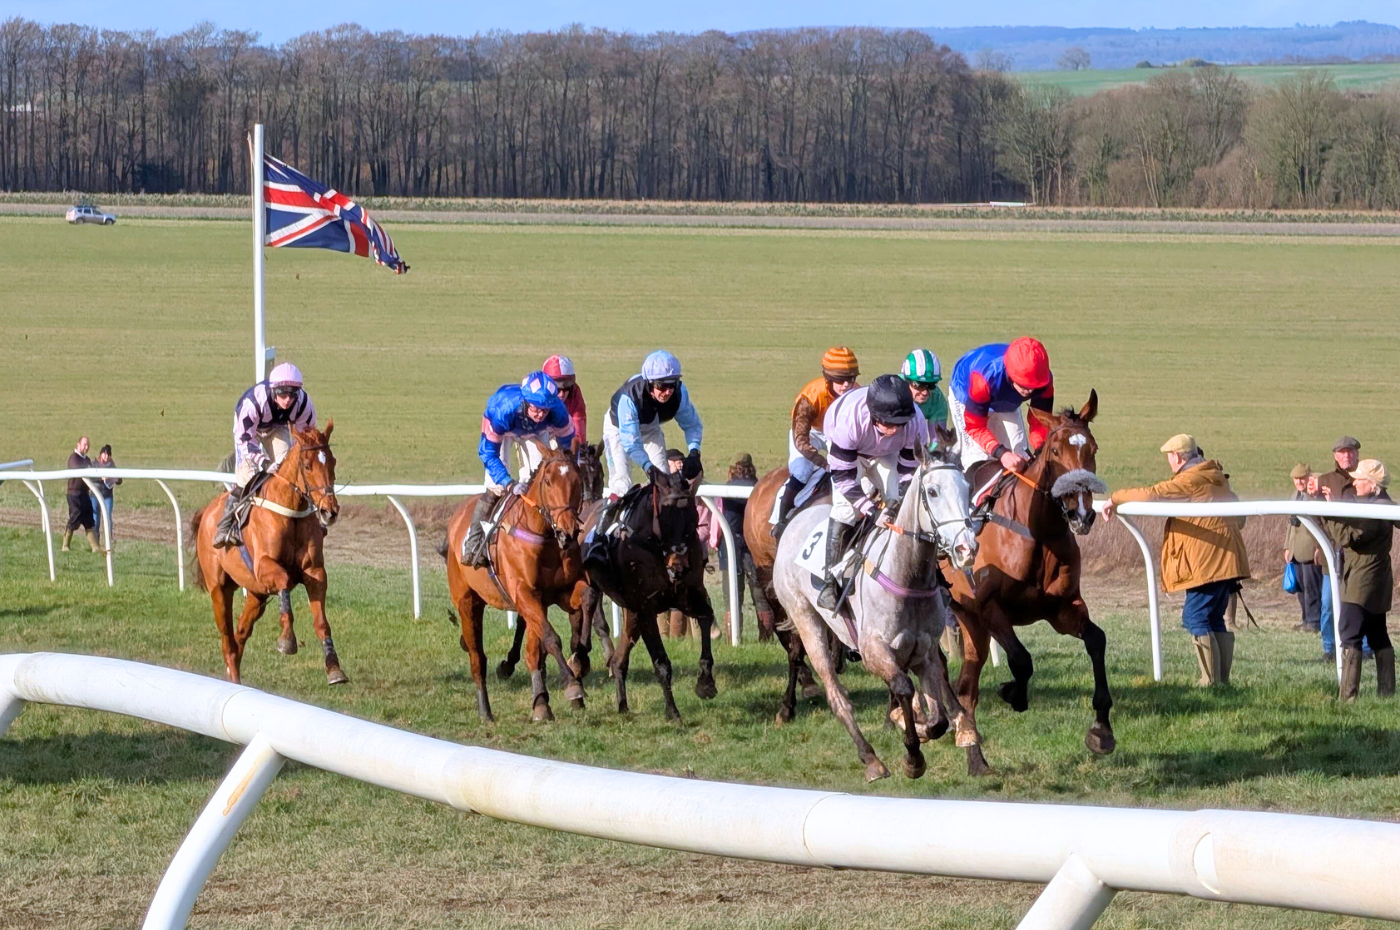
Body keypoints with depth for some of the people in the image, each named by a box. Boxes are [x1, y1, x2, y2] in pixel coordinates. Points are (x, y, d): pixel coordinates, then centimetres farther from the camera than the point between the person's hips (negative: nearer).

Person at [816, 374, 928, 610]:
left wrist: (898, 504, -33)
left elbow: (910, 472, -19)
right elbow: (843, 476, -35)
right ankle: (830, 579, -17)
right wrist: (871, 510, -41)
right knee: (846, 509, -21)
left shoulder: (915, 423, -36)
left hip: (886, 454, 4)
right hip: (847, 449, -4)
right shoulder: (849, 420, -44)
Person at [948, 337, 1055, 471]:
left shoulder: (1044, 381, -34)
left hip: (1007, 404, 4)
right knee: (978, 458, -17)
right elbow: (974, 426, -36)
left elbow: (1040, 419, -20)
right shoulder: (983, 379, -47)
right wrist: (1000, 453, -51)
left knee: (1020, 455, -3)